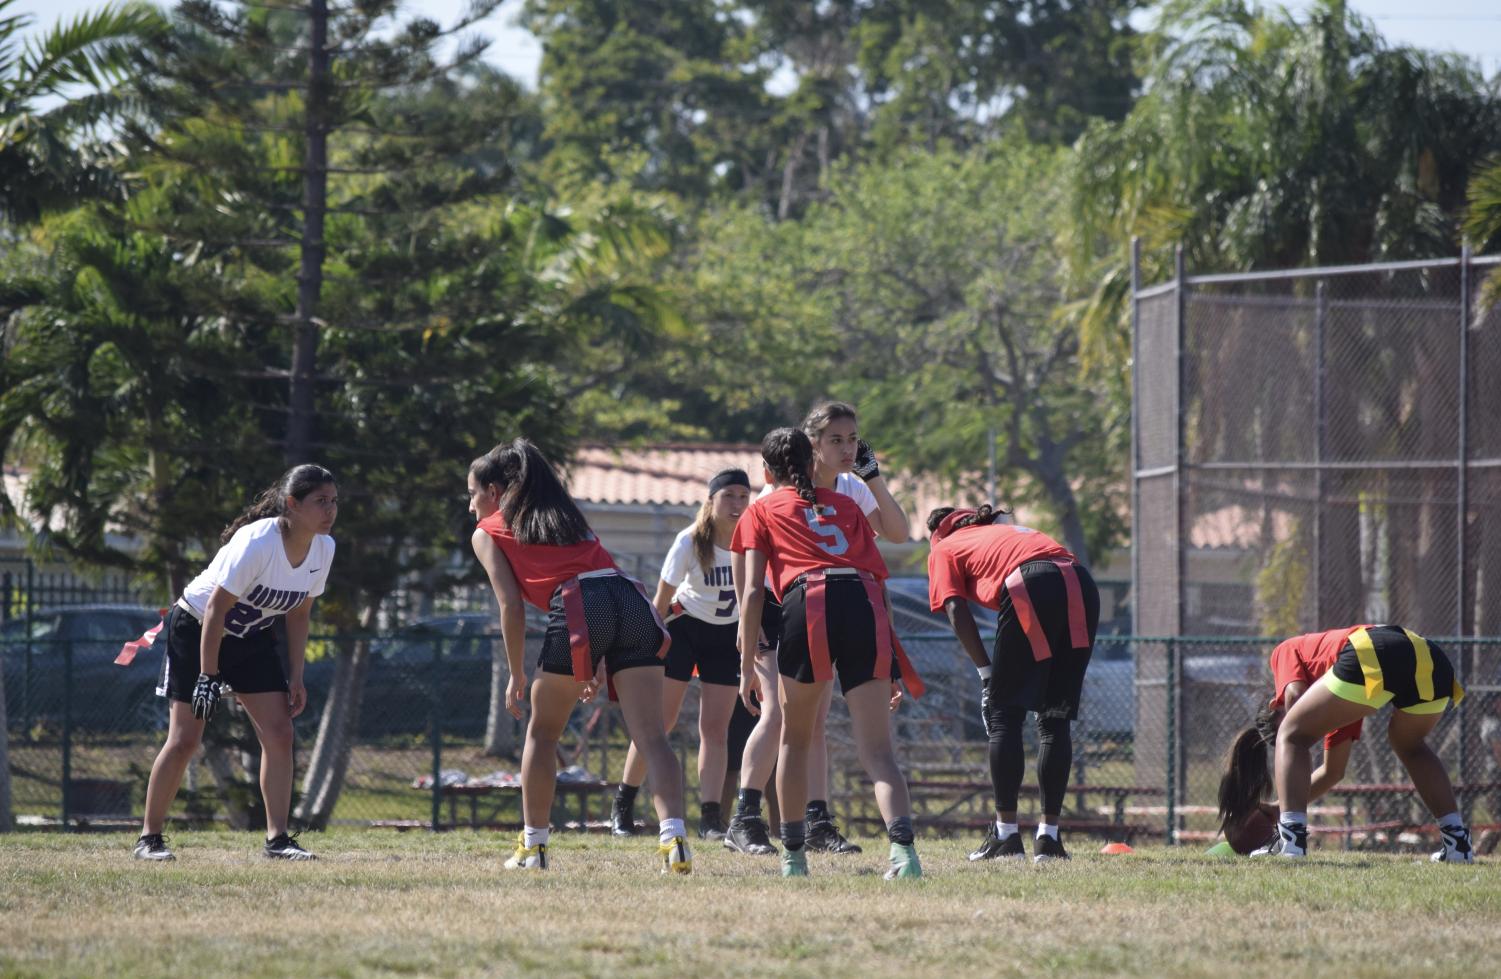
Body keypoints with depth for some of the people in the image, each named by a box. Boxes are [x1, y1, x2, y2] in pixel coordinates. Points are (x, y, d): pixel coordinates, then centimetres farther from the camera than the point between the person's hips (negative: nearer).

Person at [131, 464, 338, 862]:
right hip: (196, 629, -6)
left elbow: (299, 613, 4)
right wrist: (207, 676, -26)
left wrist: (295, 676, 0)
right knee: (185, 740, -6)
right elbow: (216, 608, -26)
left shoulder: (323, 549, -9)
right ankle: (149, 838, 4)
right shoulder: (258, 543, -30)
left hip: (252, 637, 6)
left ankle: (277, 837, -4)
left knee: (279, 733, -7)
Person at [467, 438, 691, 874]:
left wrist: (517, 675, 13)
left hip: (578, 608, -4)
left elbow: (511, 604, 7)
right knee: (651, 735, -6)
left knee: (542, 731, 17)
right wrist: (597, 664, 29)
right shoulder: (567, 515, 35)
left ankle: (532, 848, 19)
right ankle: (673, 836, -25)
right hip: (633, 601, 4)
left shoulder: (487, 533, 18)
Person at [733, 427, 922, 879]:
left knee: (795, 737, 20)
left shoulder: (762, 511, 22)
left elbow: (752, 591, 9)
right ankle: (903, 846, -28)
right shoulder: (846, 506, 30)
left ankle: (794, 854, 20)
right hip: (866, 603, 2)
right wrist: (890, 668, 26)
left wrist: (748, 667, 6)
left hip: (808, 602, -2)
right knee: (876, 749, -4)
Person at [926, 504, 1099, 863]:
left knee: (1003, 715, 6)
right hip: (1081, 583, 5)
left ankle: (1006, 835, 4)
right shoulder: (1009, 530, 40)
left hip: (1029, 589, -5)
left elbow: (957, 611, 8)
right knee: (1056, 719, 11)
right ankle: (1048, 837, 10)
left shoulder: (943, 550, 25)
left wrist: (985, 669, 8)